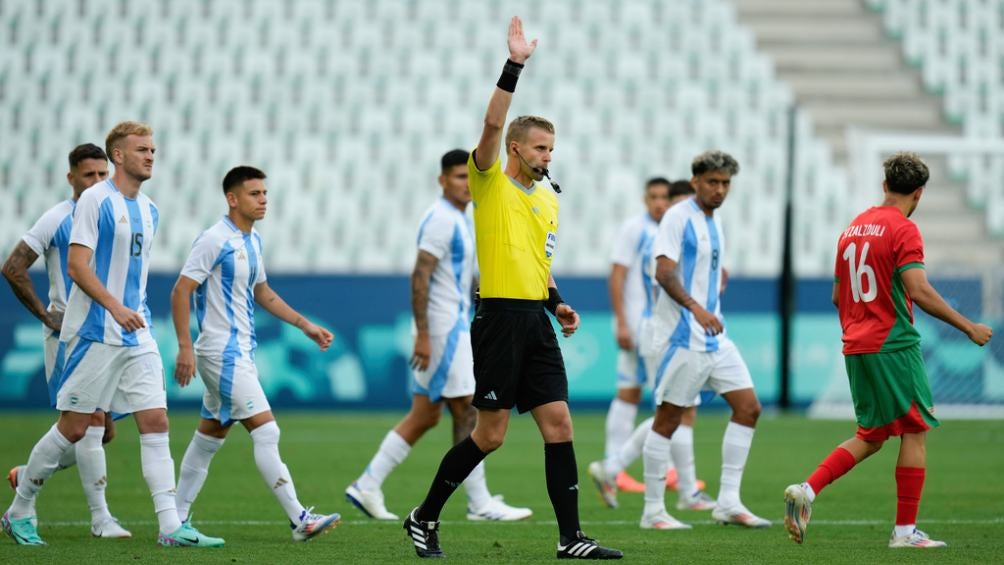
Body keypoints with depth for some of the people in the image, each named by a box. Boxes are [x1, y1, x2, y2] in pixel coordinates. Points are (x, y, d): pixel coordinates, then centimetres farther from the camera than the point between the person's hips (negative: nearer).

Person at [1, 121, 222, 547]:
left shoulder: (149, 210, 13)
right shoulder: (96, 200, -9)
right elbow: (76, 265, -16)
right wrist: (115, 308, -25)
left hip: (137, 336, 7)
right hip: (95, 333, -7)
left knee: (156, 423, -3)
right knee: (74, 427, -1)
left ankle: (170, 527, -7)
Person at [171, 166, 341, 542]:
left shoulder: (253, 240, 13)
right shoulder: (215, 240, -15)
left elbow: (261, 292, 26)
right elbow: (181, 291, -16)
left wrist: (304, 325, 21)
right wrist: (185, 347, -21)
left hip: (240, 351, 10)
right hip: (222, 352, -10)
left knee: (211, 434, 12)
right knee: (265, 431, -12)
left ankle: (176, 519, 18)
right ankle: (299, 520, -13)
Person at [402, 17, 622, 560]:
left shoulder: (549, 199, 18)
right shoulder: (490, 184, -3)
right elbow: (492, 125, -19)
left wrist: (557, 302, 12)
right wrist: (513, 66, -24)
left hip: (536, 321, 7)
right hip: (500, 317, -7)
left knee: (559, 425, 0)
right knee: (490, 434, -4)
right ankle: (424, 518, 11)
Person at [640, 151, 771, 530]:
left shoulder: (714, 223, 16)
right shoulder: (679, 218, -10)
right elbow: (664, 272, -21)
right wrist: (696, 308, -32)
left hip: (714, 338, 9)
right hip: (682, 338, -9)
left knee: (748, 407, 2)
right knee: (668, 419, -3)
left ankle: (728, 502, 4)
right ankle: (653, 511, 3)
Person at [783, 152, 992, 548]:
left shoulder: (853, 228, 13)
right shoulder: (903, 230, -10)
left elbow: (837, 295, 19)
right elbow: (919, 291, -19)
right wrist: (968, 327, -13)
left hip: (855, 348, 8)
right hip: (893, 346, -8)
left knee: (871, 437, 15)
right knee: (915, 431, 1)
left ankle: (807, 490, -1)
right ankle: (905, 530, 0)